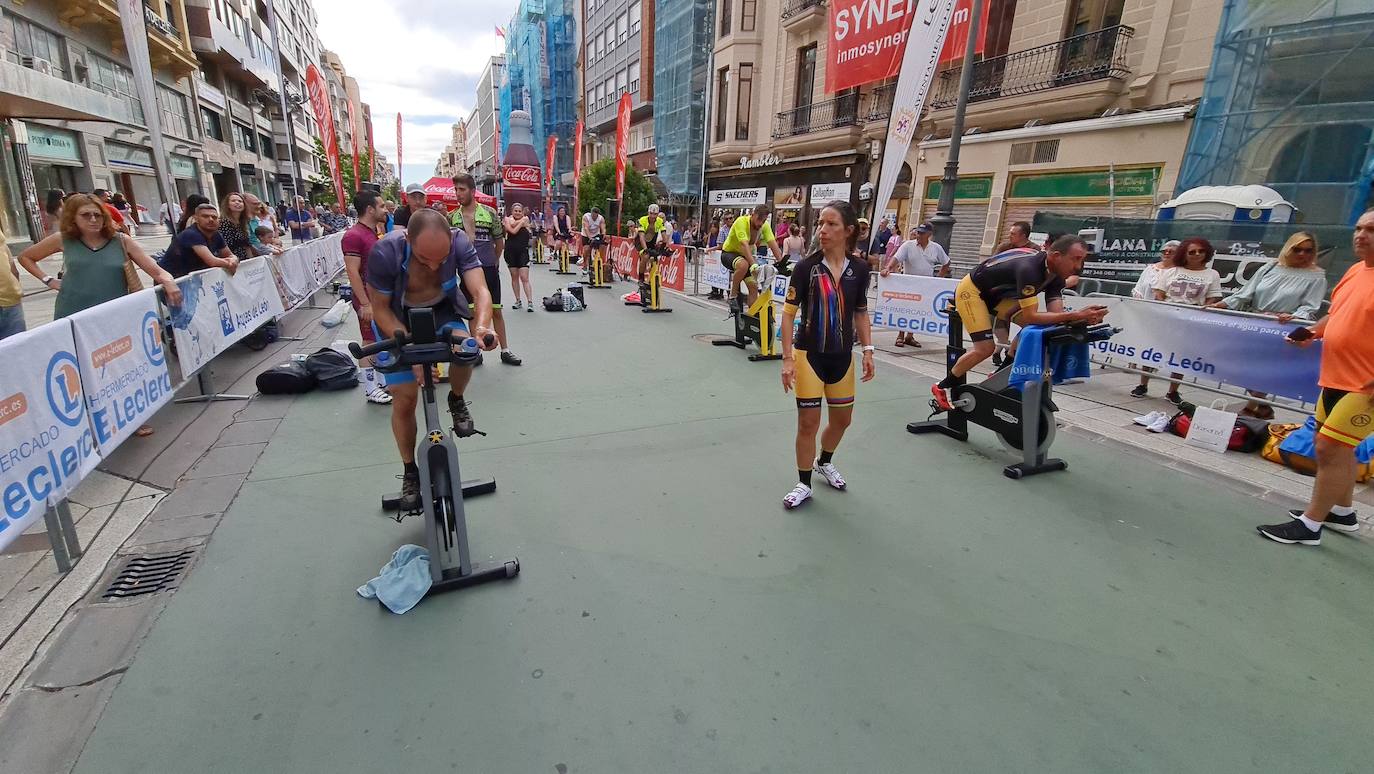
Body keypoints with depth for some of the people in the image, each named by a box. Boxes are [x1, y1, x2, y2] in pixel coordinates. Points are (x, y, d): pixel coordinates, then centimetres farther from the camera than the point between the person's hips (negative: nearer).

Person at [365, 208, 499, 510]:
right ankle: (410, 472, 18)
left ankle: (456, 402, 4)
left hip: (442, 311, 2)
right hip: (397, 319, -1)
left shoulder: (459, 242, -28)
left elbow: (480, 290, -33)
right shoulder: (385, 252, -32)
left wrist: (482, 327, -54)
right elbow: (380, 309, -21)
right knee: (405, 397, -4)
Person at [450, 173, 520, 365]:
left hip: (489, 270, -1)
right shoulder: (452, 217, 3)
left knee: (496, 311, 5)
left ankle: (505, 351, 13)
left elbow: (500, 242, 7)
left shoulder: (489, 213, -2)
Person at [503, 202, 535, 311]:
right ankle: (518, 301, 18)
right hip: (510, 252, 1)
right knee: (514, 277, 9)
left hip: (523, 252, -1)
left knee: (524, 278, -8)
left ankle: (530, 302, -10)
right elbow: (513, 231, -14)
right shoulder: (508, 220, 5)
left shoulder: (526, 219, 6)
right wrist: (521, 222, -5)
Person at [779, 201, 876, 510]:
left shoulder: (859, 269, -2)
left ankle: (824, 462, 44)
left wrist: (868, 350, 3)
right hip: (809, 354, -4)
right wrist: (787, 358, -13)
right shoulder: (805, 267, -11)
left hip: (842, 356, 4)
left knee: (842, 419, 15)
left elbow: (861, 313, 9)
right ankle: (804, 484, 18)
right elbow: (789, 313, -9)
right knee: (808, 421, 0)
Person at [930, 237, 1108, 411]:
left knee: (1034, 327, -5)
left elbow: (1056, 315, -15)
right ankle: (942, 386, 1)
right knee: (985, 348, -17)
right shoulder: (1029, 269, -34)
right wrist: (1076, 315, -39)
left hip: (996, 293, 8)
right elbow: (1031, 316, -35)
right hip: (971, 290, -8)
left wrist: (1083, 318, -34)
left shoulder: (1056, 274, -8)